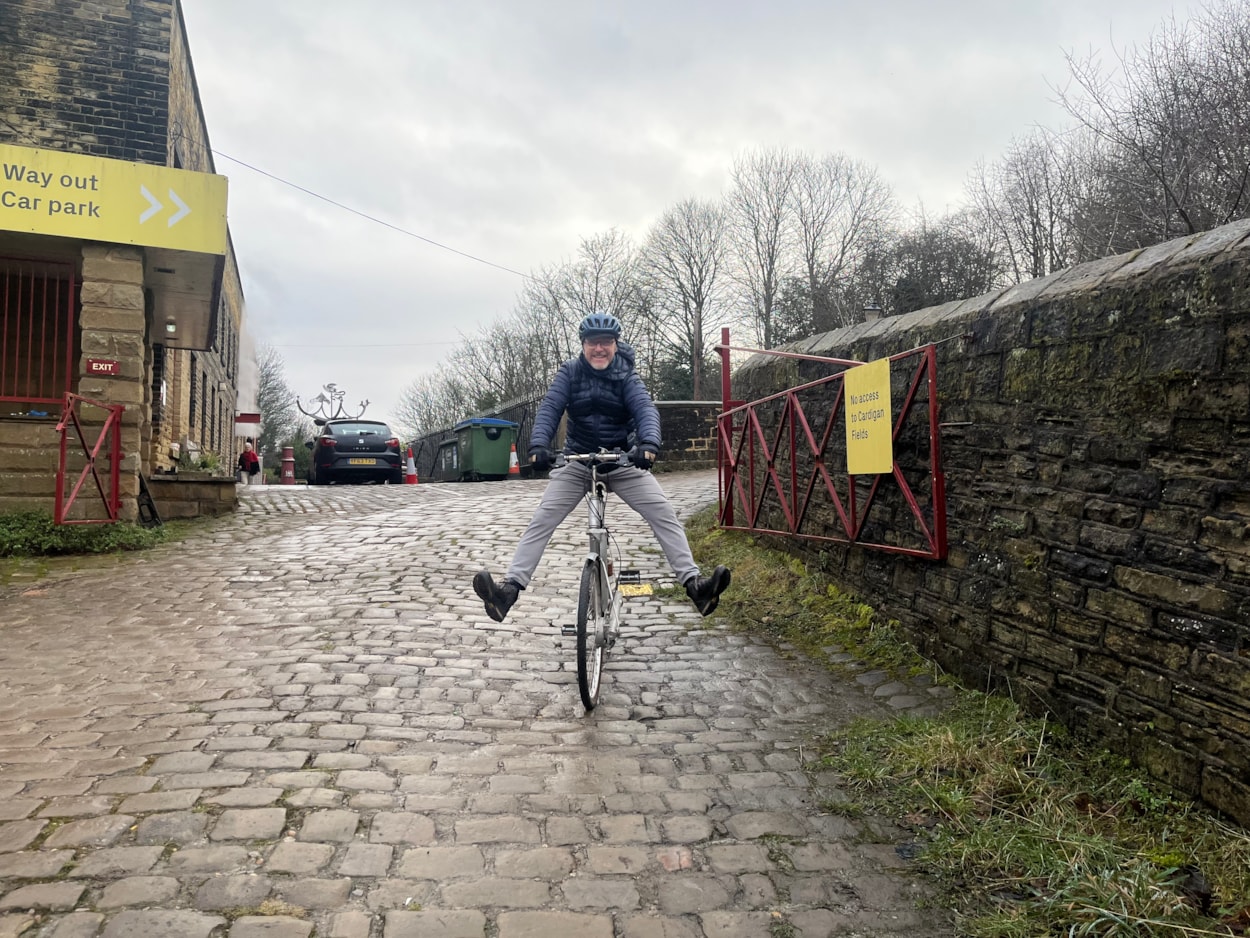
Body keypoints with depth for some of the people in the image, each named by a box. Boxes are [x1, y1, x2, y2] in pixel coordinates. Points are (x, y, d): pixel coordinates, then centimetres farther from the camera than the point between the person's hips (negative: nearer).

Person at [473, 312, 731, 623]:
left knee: (664, 515, -15)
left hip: (624, 462, 0)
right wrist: (538, 445, -37)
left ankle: (694, 584, -17)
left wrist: (649, 444, -45)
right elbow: (550, 408, -17)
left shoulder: (626, 376, -7)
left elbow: (645, 408, -23)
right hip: (577, 462, 0)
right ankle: (510, 588, -18)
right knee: (541, 520, -13)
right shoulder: (570, 372, -5)